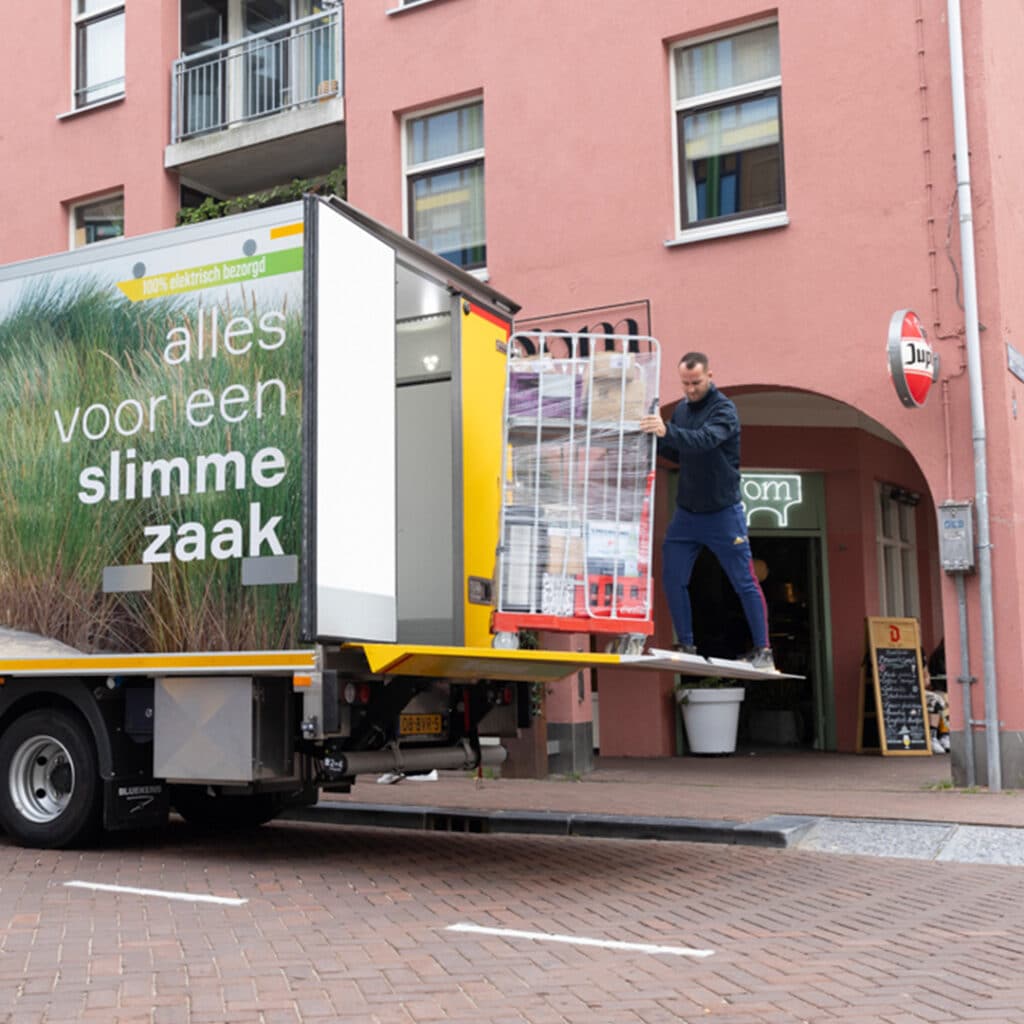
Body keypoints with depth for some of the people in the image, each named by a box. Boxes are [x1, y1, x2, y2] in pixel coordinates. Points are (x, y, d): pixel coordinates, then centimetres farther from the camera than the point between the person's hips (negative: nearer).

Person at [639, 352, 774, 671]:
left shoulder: (724, 409, -15)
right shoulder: (681, 409, 6)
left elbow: (705, 440, -35)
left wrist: (667, 431, -50)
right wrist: (656, 439, -6)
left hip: (723, 513, -6)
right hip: (686, 512, 6)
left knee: (744, 582, 0)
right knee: (672, 578, 3)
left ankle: (762, 650, 11)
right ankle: (686, 645, 16)